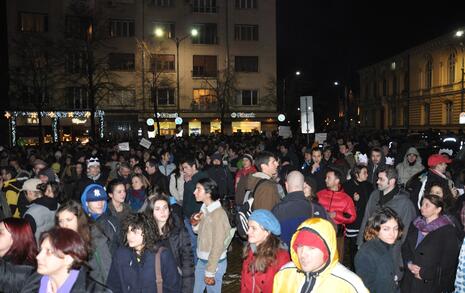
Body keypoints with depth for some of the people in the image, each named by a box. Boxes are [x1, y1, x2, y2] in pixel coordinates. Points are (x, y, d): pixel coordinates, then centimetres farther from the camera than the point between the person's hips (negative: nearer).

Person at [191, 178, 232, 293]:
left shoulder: (218, 214, -22)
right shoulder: (204, 209, 1)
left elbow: (218, 246, -20)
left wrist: (210, 272, -16)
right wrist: (195, 224, -8)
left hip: (215, 262, -7)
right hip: (201, 260, 8)